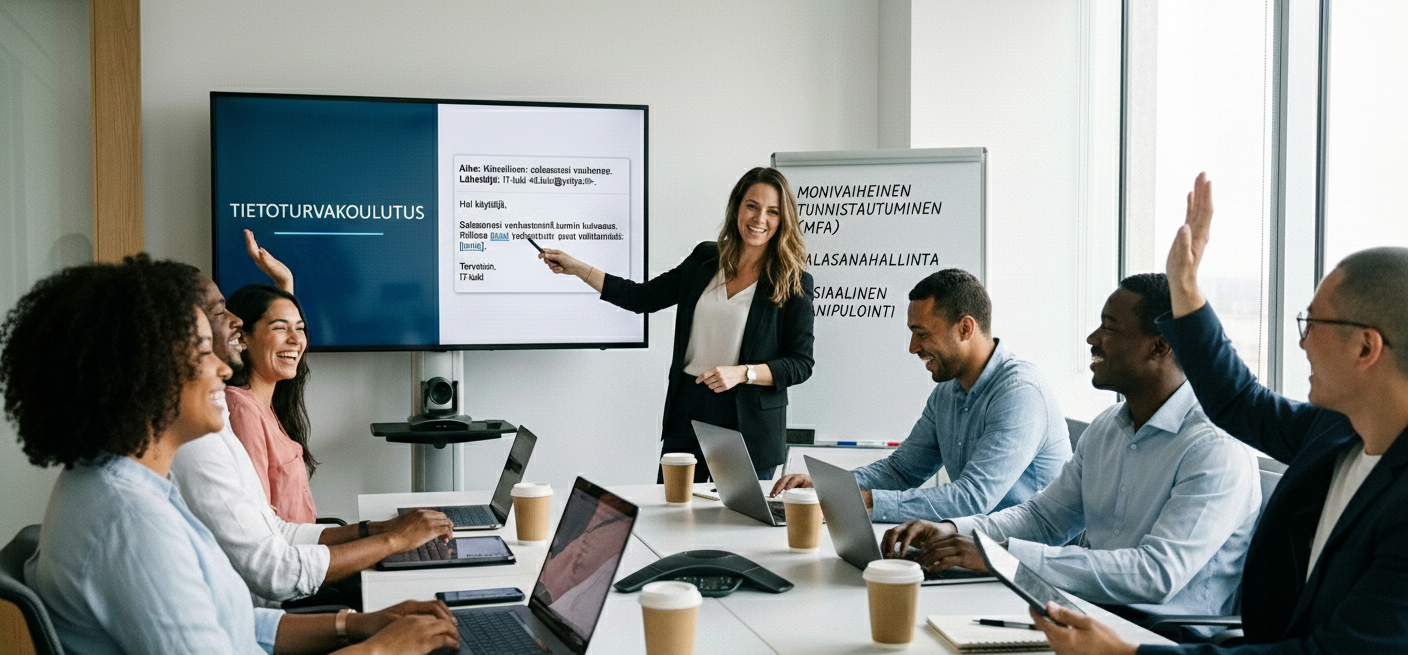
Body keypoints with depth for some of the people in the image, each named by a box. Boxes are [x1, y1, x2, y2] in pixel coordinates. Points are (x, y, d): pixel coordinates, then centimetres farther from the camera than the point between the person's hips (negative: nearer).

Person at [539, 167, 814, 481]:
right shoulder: (705, 259, 9)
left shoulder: (793, 281, -4)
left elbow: (801, 364, -5)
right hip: (688, 412, 4)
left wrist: (742, 373, -18)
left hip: (747, 426, -3)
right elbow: (643, 297, 15)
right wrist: (575, 267, 13)